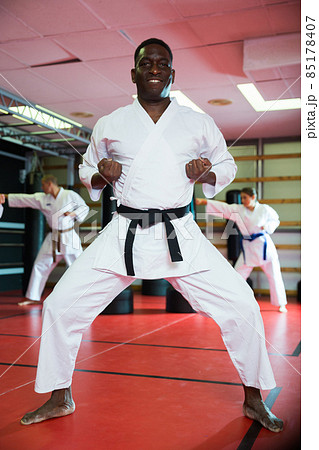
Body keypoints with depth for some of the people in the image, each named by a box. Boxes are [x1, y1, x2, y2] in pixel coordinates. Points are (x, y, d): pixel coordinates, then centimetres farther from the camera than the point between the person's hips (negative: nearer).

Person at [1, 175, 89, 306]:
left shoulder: (70, 195, -7)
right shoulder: (41, 198, 5)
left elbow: (84, 207, 1)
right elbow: (23, 199, 9)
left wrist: (73, 214, -15)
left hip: (69, 237, -5)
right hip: (53, 239, 5)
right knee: (40, 266, 8)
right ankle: (33, 297, 21)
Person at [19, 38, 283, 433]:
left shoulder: (198, 124, 6)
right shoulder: (109, 126, 6)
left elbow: (227, 165, 17)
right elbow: (86, 171, 18)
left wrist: (207, 172, -5)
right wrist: (102, 173, -5)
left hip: (181, 236, 0)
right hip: (124, 236, 1)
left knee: (241, 307, -9)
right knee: (61, 304, -4)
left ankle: (253, 400, 18)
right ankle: (60, 398, 21)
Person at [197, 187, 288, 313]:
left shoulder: (264, 209, -4)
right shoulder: (237, 210, -1)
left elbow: (275, 220, 10)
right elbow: (222, 207, -9)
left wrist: (267, 227, -10)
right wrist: (203, 201, -19)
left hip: (264, 245, -1)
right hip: (248, 247, 2)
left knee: (274, 275, 4)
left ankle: (281, 304, 20)